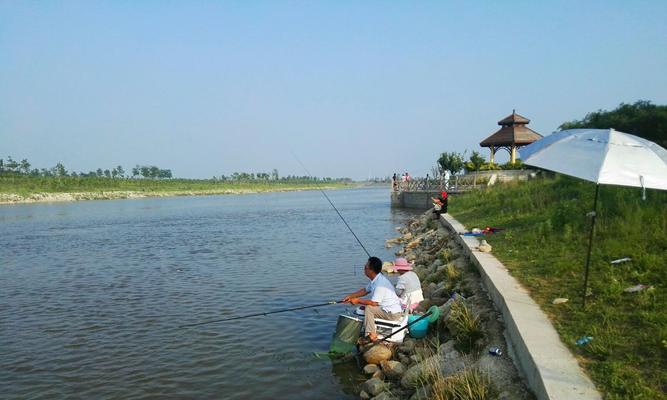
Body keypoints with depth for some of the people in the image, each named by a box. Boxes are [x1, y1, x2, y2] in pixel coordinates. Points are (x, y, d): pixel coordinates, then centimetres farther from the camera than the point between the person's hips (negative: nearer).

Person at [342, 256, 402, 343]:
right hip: (390, 310, 10)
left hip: (392, 314, -10)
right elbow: (365, 290, 17)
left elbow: (374, 303, -26)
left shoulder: (380, 284, -27)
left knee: (368, 308, -19)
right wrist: (350, 296, 8)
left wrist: (358, 300, -14)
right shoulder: (376, 280, 4)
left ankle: (371, 335, -11)